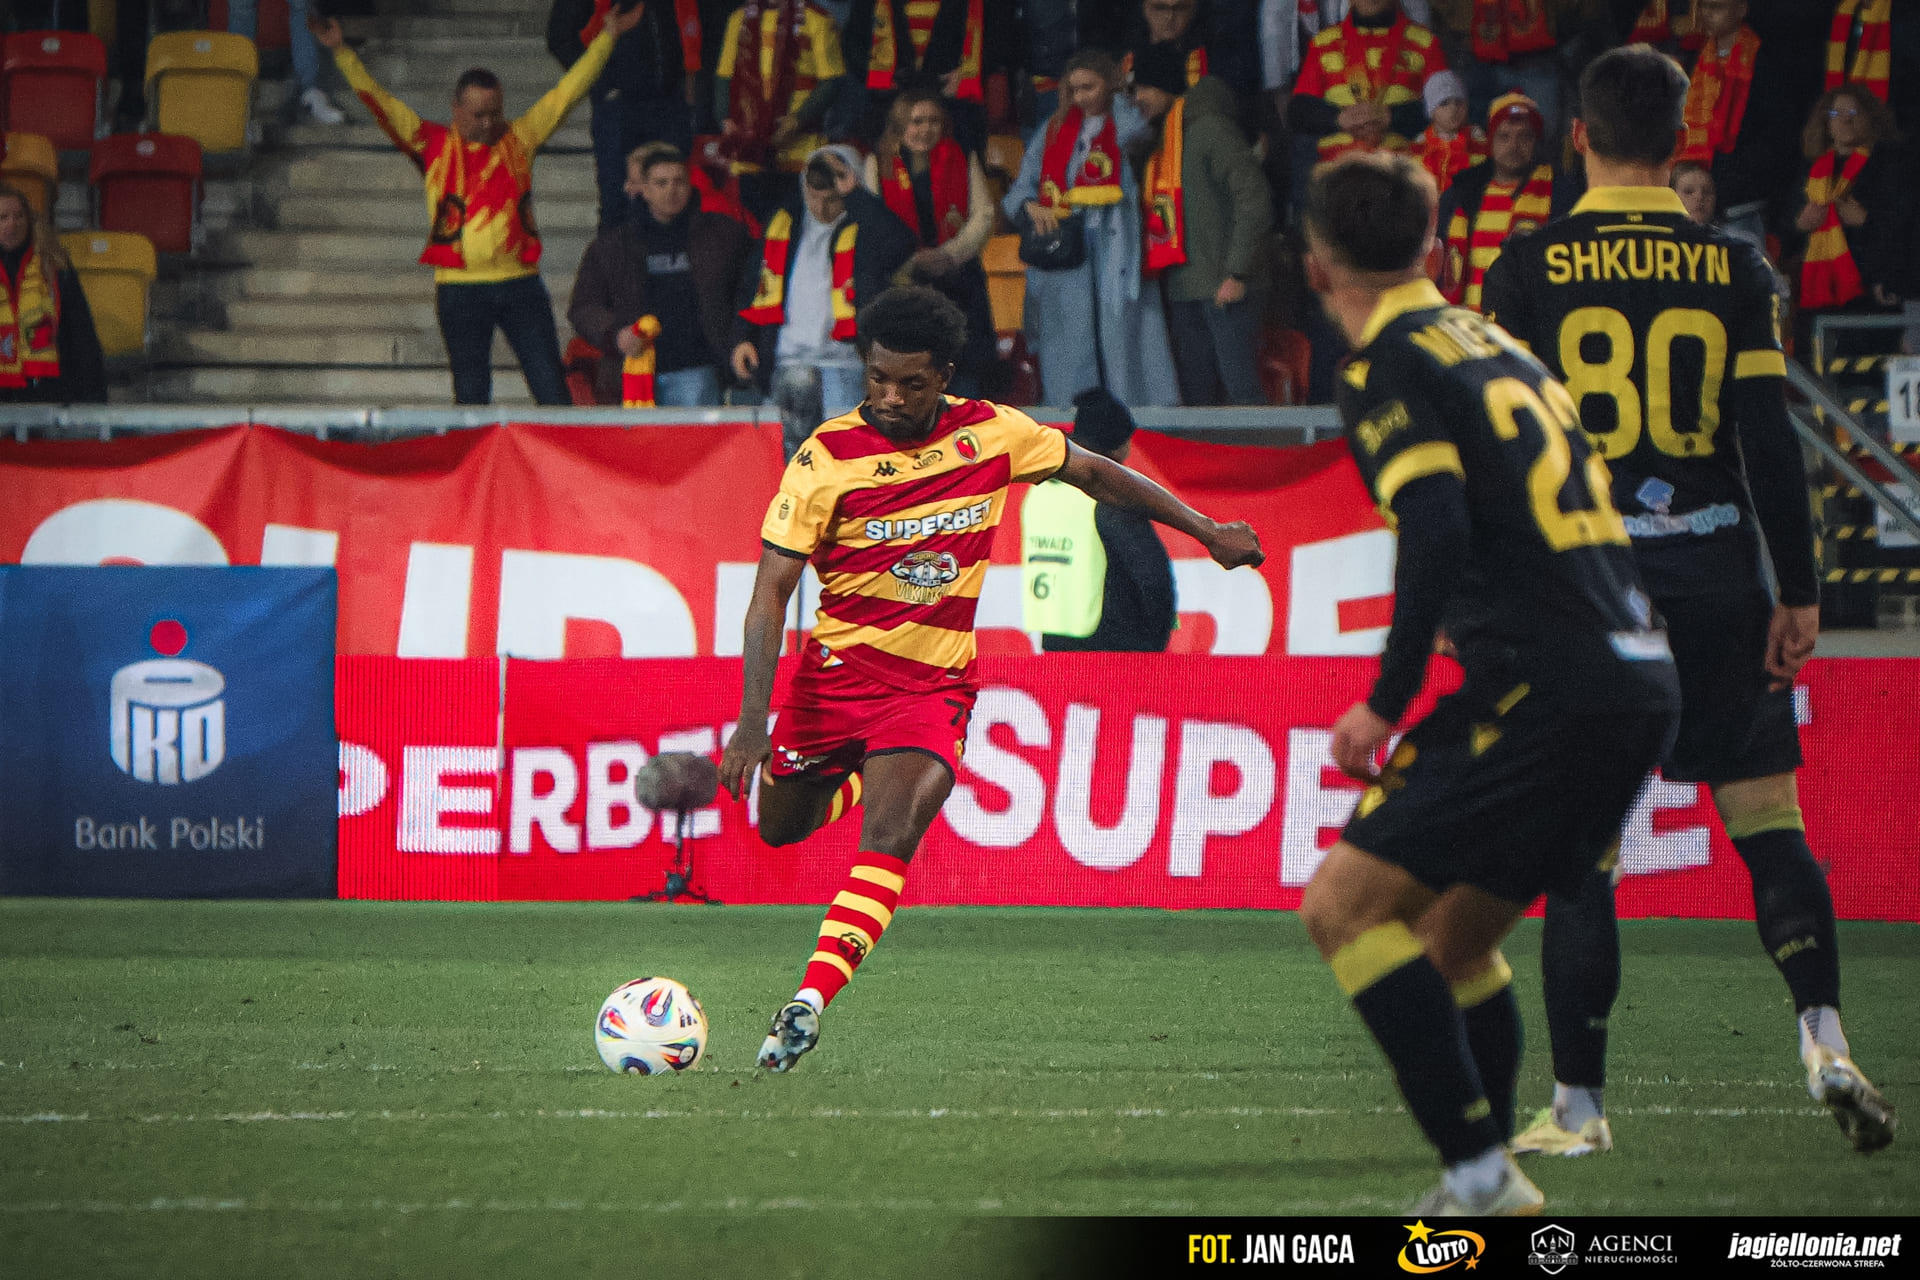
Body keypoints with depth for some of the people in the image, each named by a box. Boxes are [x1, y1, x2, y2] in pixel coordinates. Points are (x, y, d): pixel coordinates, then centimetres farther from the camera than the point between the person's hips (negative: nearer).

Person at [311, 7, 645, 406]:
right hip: (460, 289, -1)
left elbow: (567, 92, 14)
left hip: (520, 283, 1)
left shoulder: (519, 138, 10)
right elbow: (378, 101, 2)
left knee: (552, 387, -2)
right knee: (471, 395, 2)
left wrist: (608, 37, 13)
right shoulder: (434, 145, 5)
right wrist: (341, 52, -4)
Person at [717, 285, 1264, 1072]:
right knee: (780, 830, 13)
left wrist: (1206, 529, 14)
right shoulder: (825, 459, -13)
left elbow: (1094, 473, 12)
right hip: (835, 668, 1)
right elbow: (770, 593, -13)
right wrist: (752, 721, -21)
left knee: (890, 836, -22)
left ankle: (809, 1003, -28)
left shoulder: (991, 434, -6)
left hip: (934, 684, -1)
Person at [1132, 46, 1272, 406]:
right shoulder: (1159, 140, 17)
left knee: (1241, 390, -13)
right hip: (1182, 290, 8)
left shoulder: (1210, 129, -8)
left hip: (1225, 290, -8)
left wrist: (1237, 275, -17)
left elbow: (1254, 203, -15)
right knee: (1196, 394, 7)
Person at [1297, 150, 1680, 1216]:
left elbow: (1439, 537, -18)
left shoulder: (1386, 368, -5)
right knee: (1454, 939, 19)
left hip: (1544, 688, -9)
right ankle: (1485, 1194, 19)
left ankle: (1481, 1172, -13)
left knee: (1343, 907, -7)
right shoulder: (1492, 343, 21)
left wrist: (1385, 704, -12)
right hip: (1639, 678, 9)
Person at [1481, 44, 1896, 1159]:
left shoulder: (1528, 272, 0)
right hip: (1714, 573, 1)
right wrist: (1799, 592, 5)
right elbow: (1770, 440, 0)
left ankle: (1579, 1103, 4)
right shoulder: (1735, 268, 2)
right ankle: (1825, 1036, -12)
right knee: (1769, 823, 6)